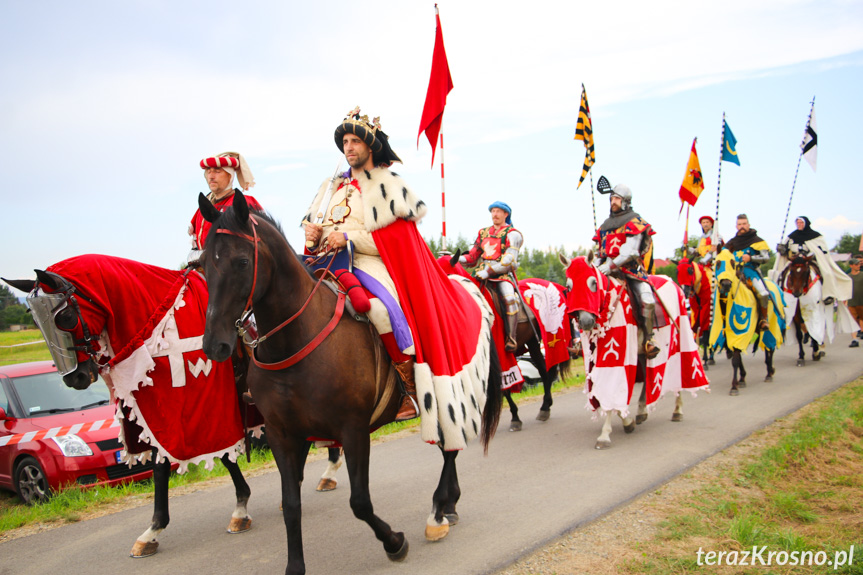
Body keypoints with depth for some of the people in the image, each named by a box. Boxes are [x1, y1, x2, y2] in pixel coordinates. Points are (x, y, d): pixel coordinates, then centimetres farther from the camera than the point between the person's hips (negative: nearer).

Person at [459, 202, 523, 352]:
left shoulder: (512, 234, 3)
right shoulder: (483, 232, 21)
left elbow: (509, 261, -10)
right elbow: (473, 256, 21)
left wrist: (489, 271, -21)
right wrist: (459, 260, 0)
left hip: (503, 274, -6)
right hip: (482, 273, 6)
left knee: (509, 298, -32)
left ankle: (511, 339, -22)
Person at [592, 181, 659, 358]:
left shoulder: (634, 221, -2)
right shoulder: (606, 224, 19)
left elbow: (631, 253, -14)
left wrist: (610, 266, -22)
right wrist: (596, 267, 2)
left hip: (631, 269, -6)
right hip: (608, 271, 6)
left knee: (647, 300, -27)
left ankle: (648, 338, -10)